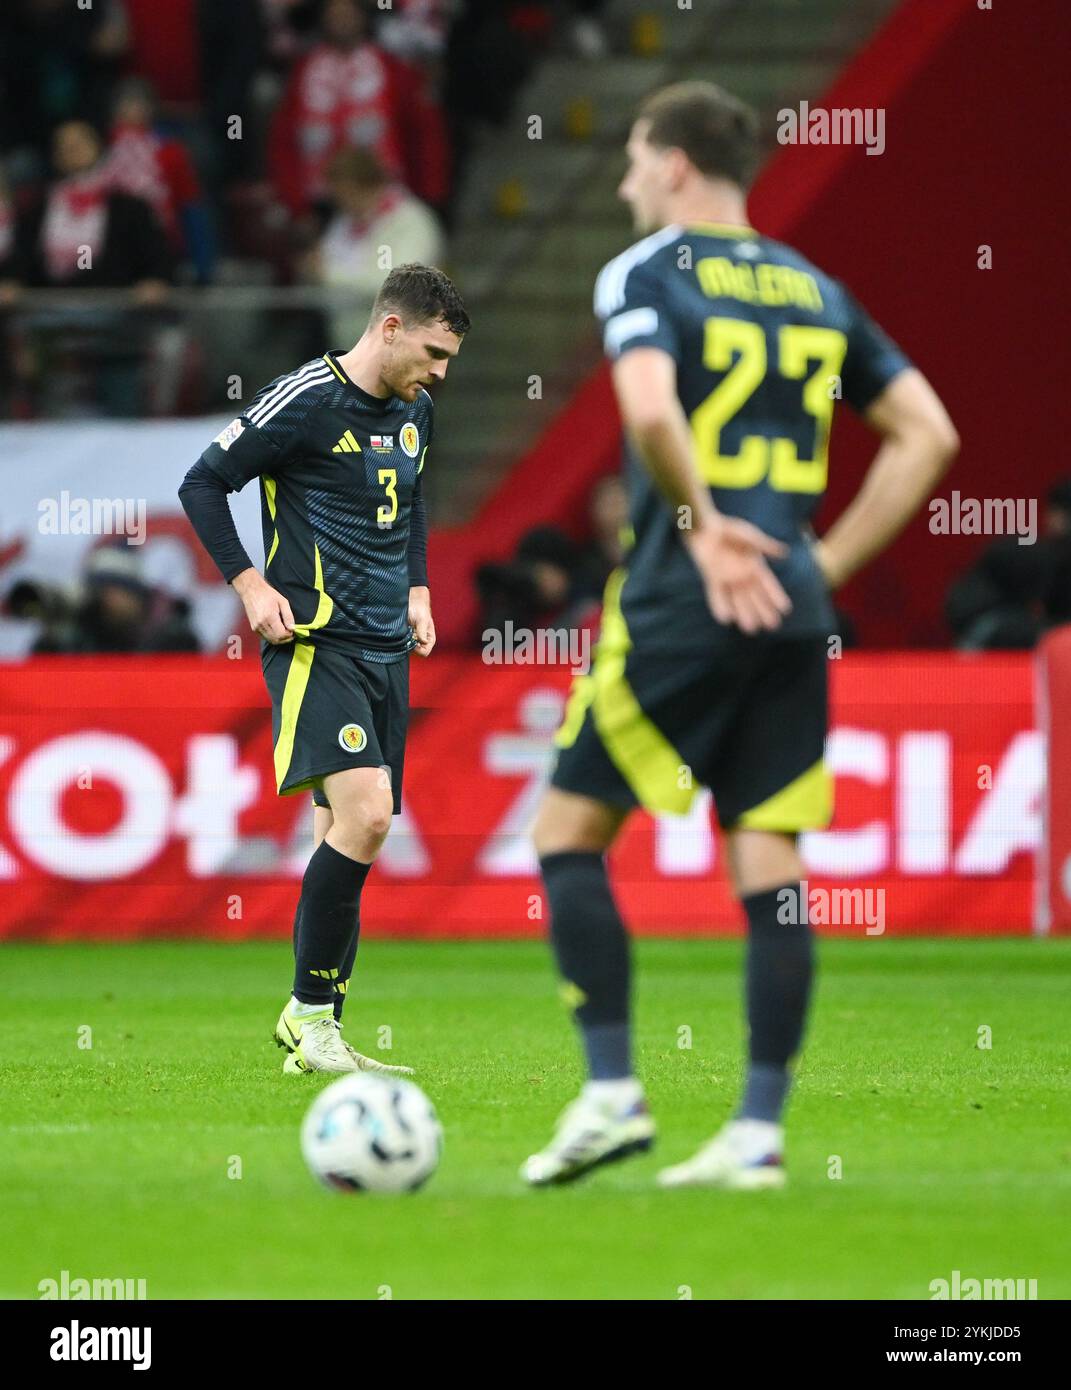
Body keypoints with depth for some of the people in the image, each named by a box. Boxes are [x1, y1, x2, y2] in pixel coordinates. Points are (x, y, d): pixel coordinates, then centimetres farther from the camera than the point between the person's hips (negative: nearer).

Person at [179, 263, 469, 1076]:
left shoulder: (414, 412, 13)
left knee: (352, 835, 7)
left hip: (385, 650, 8)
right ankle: (310, 1013, -11)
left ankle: (316, 1036, 13)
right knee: (364, 814, -21)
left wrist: (417, 590, 18)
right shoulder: (305, 401, -11)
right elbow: (203, 484, -6)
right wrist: (250, 584, -13)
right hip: (316, 643, -8)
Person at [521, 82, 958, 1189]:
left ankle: (612, 1093, 0)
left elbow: (651, 411, -23)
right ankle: (759, 1131, 2)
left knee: (569, 833, 6)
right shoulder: (816, 291, 15)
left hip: (680, 604, -6)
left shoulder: (644, 276, -4)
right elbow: (927, 432, 14)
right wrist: (830, 559, 12)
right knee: (771, 869, 4)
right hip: (792, 613, 6)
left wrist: (704, 525, -12)